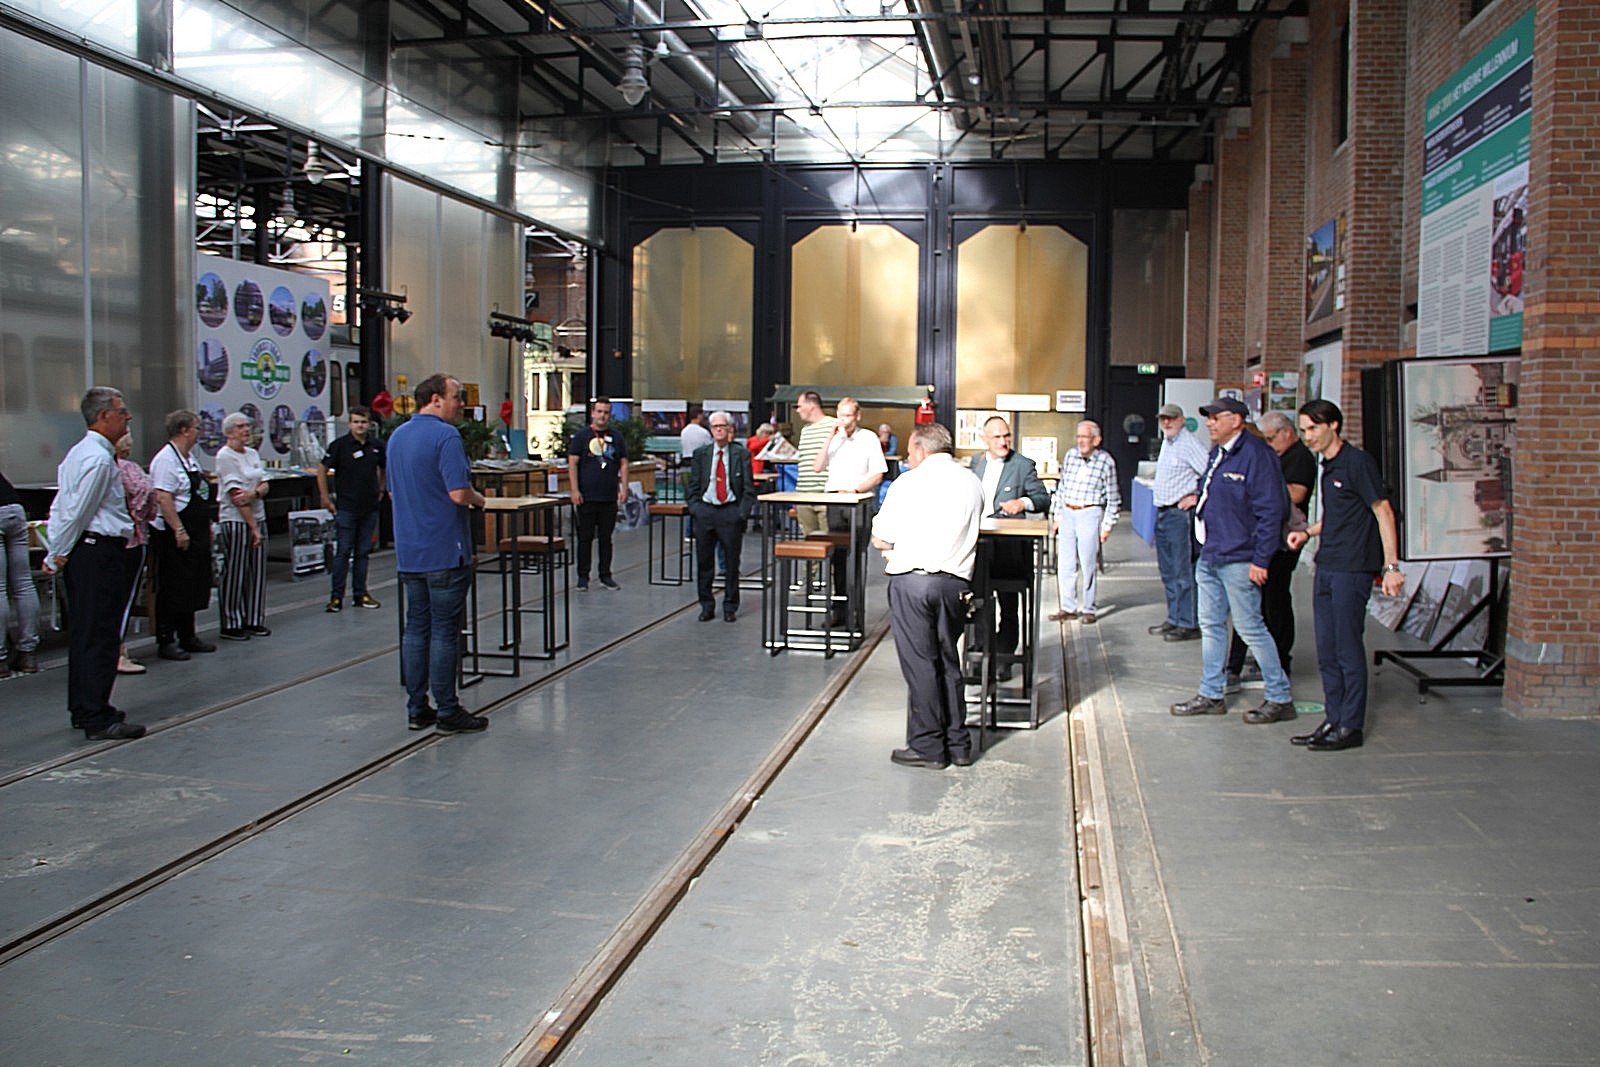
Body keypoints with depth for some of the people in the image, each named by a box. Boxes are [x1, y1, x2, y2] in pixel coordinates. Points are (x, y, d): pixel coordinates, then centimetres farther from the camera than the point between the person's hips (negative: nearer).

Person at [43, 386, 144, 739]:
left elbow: (60, 508, 18)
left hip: (82, 552, 11)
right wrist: (59, 556, -4)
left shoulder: (79, 452, 18)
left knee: (83, 632, 16)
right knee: (99, 636, -7)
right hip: (101, 551, -11)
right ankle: (98, 719, -5)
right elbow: (77, 512, -15)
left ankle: (83, 709, 25)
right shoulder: (99, 458, -15)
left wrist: (56, 555, 16)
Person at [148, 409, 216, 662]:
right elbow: (163, 498, -23)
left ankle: (188, 637, 25)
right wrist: (179, 531, -25)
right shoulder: (166, 459, -16)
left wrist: (207, 524, 19)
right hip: (174, 536, -10)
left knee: (193, 587, 15)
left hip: (195, 534, 10)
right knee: (172, 589, -3)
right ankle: (166, 642, 4)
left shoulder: (190, 457, 15)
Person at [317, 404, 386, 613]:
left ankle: (360, 594, 15)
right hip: (346, 507, -4)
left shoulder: (377, 446, 6)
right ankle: (336, 596, 2)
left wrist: (380, 491, 16)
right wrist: (325, 498, -3)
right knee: (343, 552, -3)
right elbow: (322, 470, -1)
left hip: (369, 508, 4)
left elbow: (383, 469, 24)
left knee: (363, 552, 8)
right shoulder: (340, 445, -6)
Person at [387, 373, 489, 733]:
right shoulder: (445, 436, -15)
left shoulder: (397, 436, 12)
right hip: (444, 551, -8)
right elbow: (459, 493, -22)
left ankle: (417, 709, 16)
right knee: (444, 632, -2)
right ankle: (447, 712, 4)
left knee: (416, 627, 12)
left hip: (408, 551, 8)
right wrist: (479, 499, -3)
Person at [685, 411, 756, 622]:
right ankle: (707, 606, 17)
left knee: (732, 562, 3)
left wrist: (743, 512, -7)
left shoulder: (742, 454, 3)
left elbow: (748, 488, 2)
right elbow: (693, 486, 11)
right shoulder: (701, 454, 9)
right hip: (705, 511, 2)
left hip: (731, 512, -2)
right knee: (704, 562, 5)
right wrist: (694, 508, -1)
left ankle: (730, 607, 14)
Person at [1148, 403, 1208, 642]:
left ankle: (1190, 624, -4)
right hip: (1163, 513, 10)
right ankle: (1174, 618, 23)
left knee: (1184, 571, -7)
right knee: (1168, 571, 15)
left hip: (1181, 513, -10)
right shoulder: (1166, 442, 17)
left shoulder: (1190, 444, -13)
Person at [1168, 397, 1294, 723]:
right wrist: (1198, 496, 9)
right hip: (1209, 556, 9)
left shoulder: (1256, 454, -16)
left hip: (1237, 560, -9)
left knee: (1250, 628, -3)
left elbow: (1272, 510, -19)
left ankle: (1280, 699, 8)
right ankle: (1211, 695, 24)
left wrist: (1261, 559, -20)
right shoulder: (1217, 453, 13)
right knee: (1211, 626, 14)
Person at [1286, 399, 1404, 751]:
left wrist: (1391, 566, -18)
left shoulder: (1357, 462, -11)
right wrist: (1308, 532, 9)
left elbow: (1383, 512, -13)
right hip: (1326, 568, 9)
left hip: (1352, 570, -9)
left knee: (1348, 649, -2)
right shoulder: (1327, 467, 15)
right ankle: (1333, 720, 20)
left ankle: (1351, 726, 6)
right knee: (1327, 650, 11)